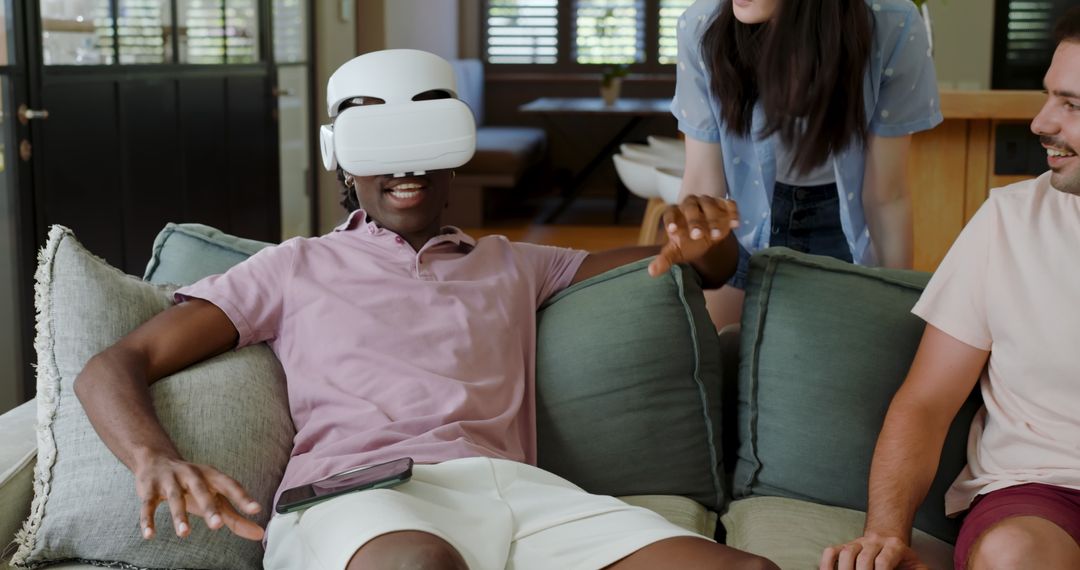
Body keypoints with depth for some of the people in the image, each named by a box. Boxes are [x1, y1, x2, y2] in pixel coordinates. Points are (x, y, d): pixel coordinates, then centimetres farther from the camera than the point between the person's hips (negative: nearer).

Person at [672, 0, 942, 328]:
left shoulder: (892, 29, -28)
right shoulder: (702, 27, -25)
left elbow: (886, 196, -18)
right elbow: (702, 185, -17)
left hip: (848, 226, -1)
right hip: (743, 226, 1)